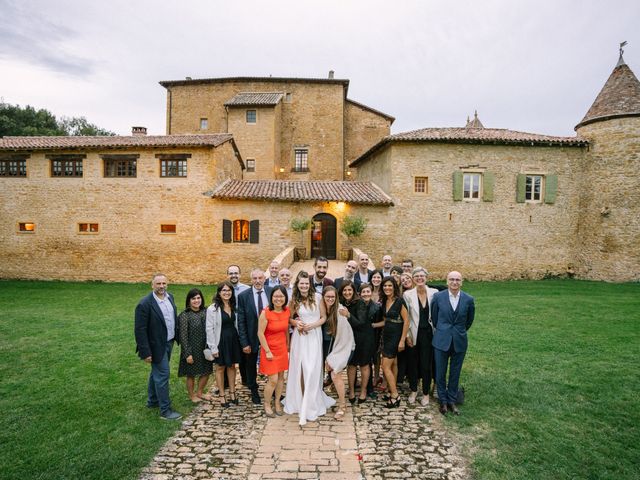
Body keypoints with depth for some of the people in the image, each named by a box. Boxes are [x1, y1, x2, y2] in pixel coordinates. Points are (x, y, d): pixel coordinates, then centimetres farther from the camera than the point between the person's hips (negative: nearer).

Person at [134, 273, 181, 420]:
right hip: (157, 346, -7)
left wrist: (176, 337, 10)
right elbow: (140, 330, -20)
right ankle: (165, 410, 12)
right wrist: (146, 352, -19)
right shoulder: (145, 304, -22)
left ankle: (153, 401, 40)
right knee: (162, 375, -1)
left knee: (157, 372, 23)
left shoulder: (170, 296, -1)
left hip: (168, 342, 8)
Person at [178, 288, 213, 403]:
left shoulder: (205, 311, -2)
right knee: (191, 374, 12)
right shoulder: (185, 315, -15)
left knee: (206, 372, 16)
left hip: (205, 348, 5)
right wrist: (187, 354, -14)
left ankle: (200, 392, 39)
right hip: (192, 350, -5)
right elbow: (183, 336, -13)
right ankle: (192, 395, 36)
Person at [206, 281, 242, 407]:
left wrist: (240, 341, 0)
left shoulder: (234, 306, 1)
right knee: (220, 368, 10)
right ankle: (222, 395, 24)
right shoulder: (213, 308, -13)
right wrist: (213, 347, -14)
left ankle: (232, 392, 29)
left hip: (233, 340, 4)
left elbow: (236, 324, 5)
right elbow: (209, 329, -12)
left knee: (232, 366, 15)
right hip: (220, 341, -4)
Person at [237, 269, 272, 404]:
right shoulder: (243, 296, -12)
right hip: (252, 337, -1)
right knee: (251, 366, 18)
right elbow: (241, 321, -10)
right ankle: (254, 392, 40)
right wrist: (244, 343, -12)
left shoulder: (272, 292, -8)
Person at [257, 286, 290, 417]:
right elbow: (260, 333, -16)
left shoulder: (287, 311, -4)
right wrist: (267, 351, -15)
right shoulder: (266, 313, -20)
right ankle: (267, 405, 20)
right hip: (270, 349, -5)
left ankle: (277, 402, 32)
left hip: (282, 349, 5)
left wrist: (288, 345, 11)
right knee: (273, 380, -3)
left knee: (281, 377, 13)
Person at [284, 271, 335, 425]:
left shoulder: (317, 297, -5)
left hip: (314, 337, -2)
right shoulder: (294, 300, 2)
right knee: (298, 369, 8)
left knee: (311, 371, -4)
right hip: (299, 337, 2)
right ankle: (298, 400, 28)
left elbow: (324, 317, 0)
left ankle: (307, 408, 6)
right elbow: (290, 318, 10)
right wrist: (295, 323, -11)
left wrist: (312, 325, -14)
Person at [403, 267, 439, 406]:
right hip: (413, 334, 1)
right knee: (412, 362, 12)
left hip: (428, 333, 0)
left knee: (426, 364, 6)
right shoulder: (408, 294, -6)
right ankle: (413, 390, 32)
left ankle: (426, 393, 26)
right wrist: (407, 335, -4)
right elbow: (405, 317, -3)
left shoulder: (434, 293, -5)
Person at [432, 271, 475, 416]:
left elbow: (469, 320, 11)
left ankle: (452, 401, 29)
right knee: (440, 373, 8)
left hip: (459, 342, 1)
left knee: (455, 373, 12)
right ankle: (443, 401, 26)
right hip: (441, 340, -1)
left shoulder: (469, 299, -5)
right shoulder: (438, 297, -7)